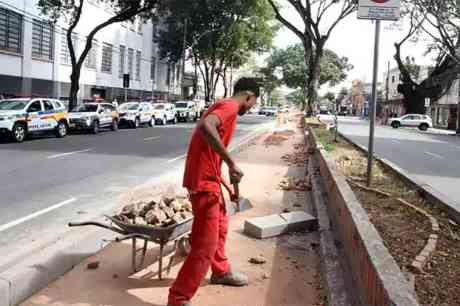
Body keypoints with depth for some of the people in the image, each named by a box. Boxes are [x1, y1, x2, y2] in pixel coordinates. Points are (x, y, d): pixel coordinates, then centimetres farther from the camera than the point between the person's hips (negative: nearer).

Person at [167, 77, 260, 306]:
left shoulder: (223, 107, 18)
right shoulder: (229, 106, -13)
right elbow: (205, 127, -36)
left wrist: (227, 186, 26)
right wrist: (231, 163, -32)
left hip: (208, 178, 11)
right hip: (204, 182, -11)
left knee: (220, 226, 27)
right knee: (205, 245, -4)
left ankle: (221, 272, 47)